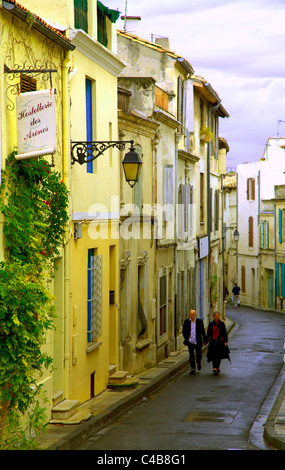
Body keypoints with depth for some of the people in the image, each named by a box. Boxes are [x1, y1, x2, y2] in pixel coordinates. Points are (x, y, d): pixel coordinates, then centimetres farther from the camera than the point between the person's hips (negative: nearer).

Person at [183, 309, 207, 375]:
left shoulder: (199, 321, 1)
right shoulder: (186, 322, 2)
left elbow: (203, 331, 5)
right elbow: (184, 331, 8)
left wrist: (205, 340, 4)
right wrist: (186, 339, -3)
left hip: (198, 342, 0)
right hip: (190, 342, 0)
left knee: (199, 355, 5)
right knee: (191, 356, -1)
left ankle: (198, 362, 37)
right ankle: (193, 369, 5)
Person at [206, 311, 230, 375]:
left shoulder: (222, 324, 1)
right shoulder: (211, 324, 2)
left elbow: (225, 333, 1)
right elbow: (208, 333, 6)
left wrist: (225, 341, -6)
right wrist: (206, 341, 4)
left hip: (220, 341, 0)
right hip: (213, 341, 0)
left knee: (219, 356, 7)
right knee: (213, 355, -7)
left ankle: (217, 368, 22)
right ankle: (214, 368, -10)